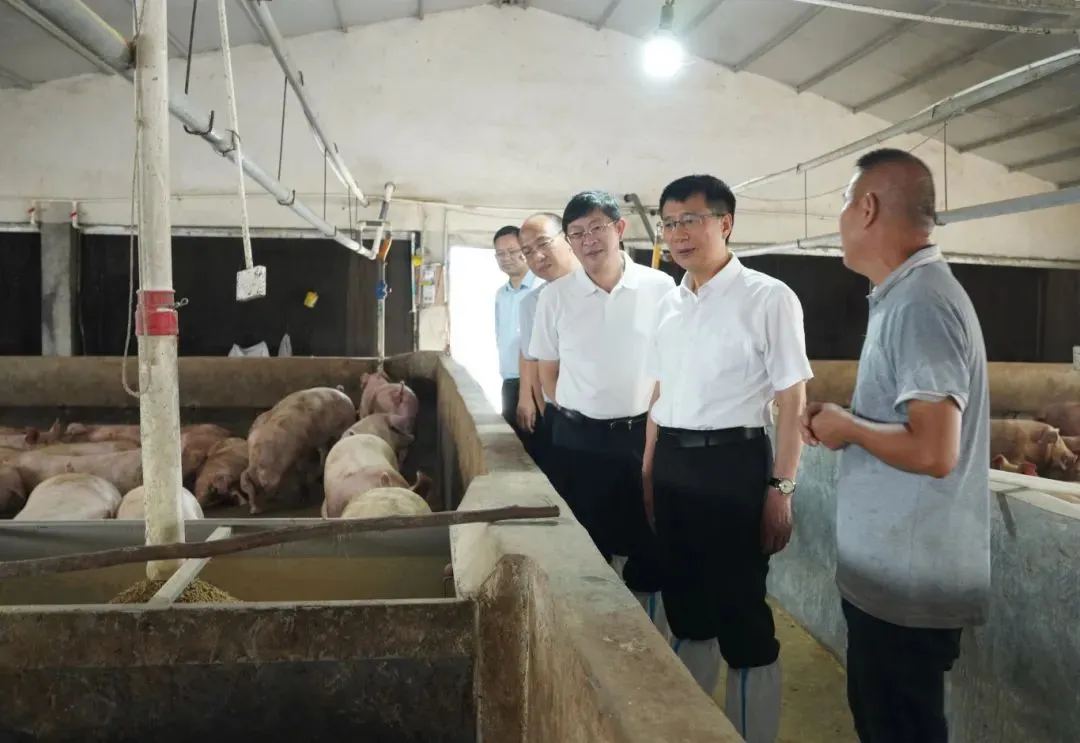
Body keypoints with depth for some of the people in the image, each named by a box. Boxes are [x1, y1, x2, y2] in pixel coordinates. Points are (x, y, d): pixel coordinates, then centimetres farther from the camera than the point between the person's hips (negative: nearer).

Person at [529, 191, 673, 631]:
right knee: (587, 545, 12)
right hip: (579, 438, 1)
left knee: (650, 542, 10)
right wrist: (573, 416, 3)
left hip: (644, 433, 0)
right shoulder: (555, 297, -2)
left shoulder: (660, 288, -5)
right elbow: (547, 369, 7)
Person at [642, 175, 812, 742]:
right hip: (673, 465, 6)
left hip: (733, 464, -6)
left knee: (741, 613, 5)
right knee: (685, 608, 19)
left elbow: (792, 402, -9)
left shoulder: (768, 297, -9)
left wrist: (780, 490, -12)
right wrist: (649, 472, 15)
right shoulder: (670, 304, 9)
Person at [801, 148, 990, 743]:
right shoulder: (905, 296, 11)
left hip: (908, 580, -10)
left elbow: (933, 451, -29)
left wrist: (847, 428, -14)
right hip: (890, 568, 10)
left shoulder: (919, 304, -22)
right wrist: (844, 419, 6)